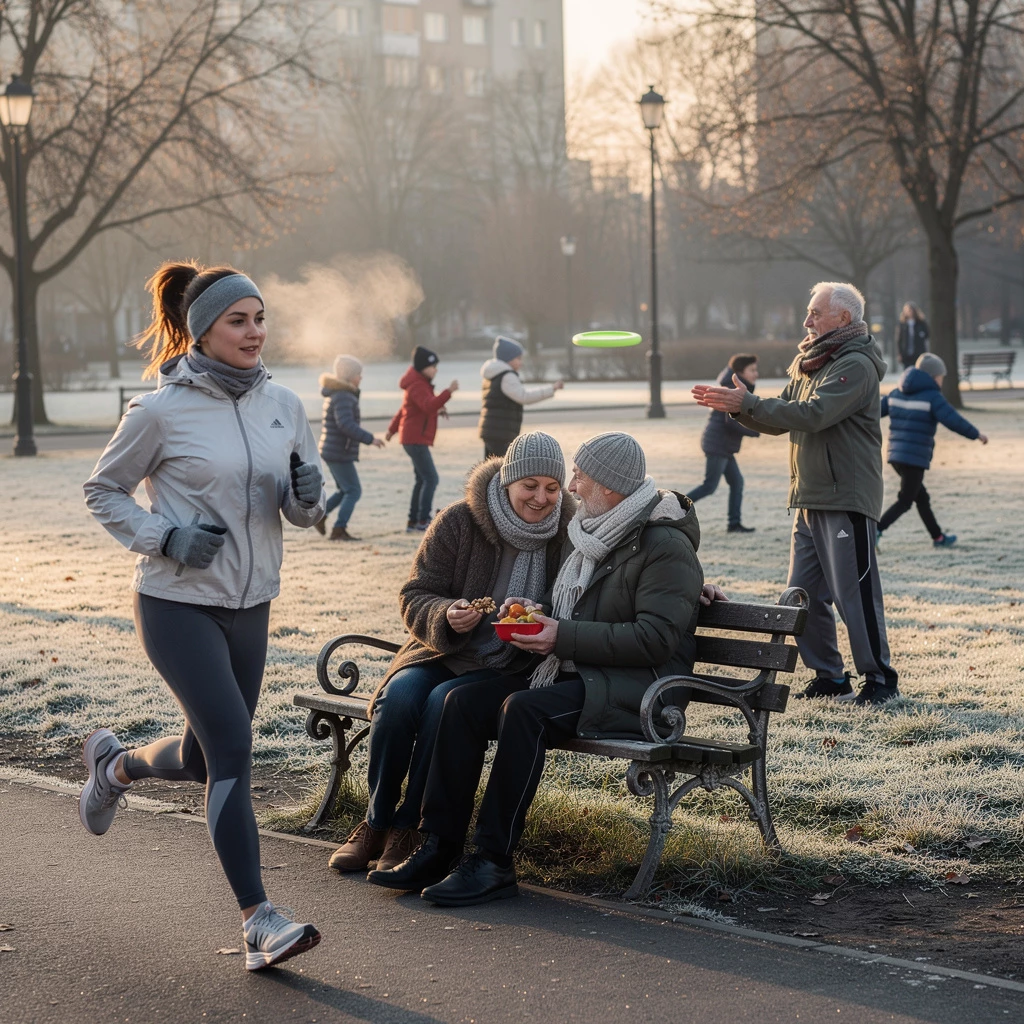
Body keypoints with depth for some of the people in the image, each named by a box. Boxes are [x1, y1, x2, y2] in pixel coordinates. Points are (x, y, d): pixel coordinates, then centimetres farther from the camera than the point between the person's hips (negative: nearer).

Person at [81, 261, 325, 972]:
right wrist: (166, 537, -14)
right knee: (233, 749, -16)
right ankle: (260, 924, -13)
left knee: (206, 758, 15)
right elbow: (104, 492, 1)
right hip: (178, 604, -6)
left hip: (250, 606, 6)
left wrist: (307, 496, -12)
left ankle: (115, 764, 48)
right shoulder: (161, 411, -11)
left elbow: (306, 510, 12)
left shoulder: (284, 405, 3)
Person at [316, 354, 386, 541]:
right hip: (339, 454, -10)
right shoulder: (342, 397, -19)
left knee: (345, 490, 20)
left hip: (332, 451, 10)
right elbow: (346, 425, -31)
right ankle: (339, 530, -7)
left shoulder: (336, 394, 13)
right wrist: (369, 439, -27)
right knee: (353, 491, -5)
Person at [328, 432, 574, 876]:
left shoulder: (569, 534, -4)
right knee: (399, 696, -29)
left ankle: (408, 828, -17)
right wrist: (445, 616, -23)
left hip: (510, 668, -2)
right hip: (444, 652, 2)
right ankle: (375, 822, -11)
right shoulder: (459, 522, -4)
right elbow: (415, 596, 0)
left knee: (446, 702, -31)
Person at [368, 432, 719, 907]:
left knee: (523, 709, -32)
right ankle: (439, 846, -13)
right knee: (464, 701, -12)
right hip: (571, 674, 9)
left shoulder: (664, 545, -10)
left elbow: (655, 638, -20)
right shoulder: (584, 533, 16)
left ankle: (493, 861, -27)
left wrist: (564, 636, -20)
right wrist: (532, 613, 7)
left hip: (636, 686, -9)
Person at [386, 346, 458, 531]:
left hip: (414, 439, 11)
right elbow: (429, 406, -36)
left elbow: (404, 409, 28)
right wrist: (448, 391, -47)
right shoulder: (417, 387, -16)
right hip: (415, 439, -11)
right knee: (431, 478, -15)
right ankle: (423, 520, -18)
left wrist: (392, 429, 37)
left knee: (422, 480, 11)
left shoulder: (419, 384, 17)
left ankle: (413, 522, 13)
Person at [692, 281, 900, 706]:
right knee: (803, 594, 9)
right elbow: (780, 418, 15)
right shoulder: (809, 364, 17)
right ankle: (829, 676, 18)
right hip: (809, 501, 9)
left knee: (854, 593, -6)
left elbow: (811, 415, -24)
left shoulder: (857, 366, -13)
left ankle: (880, 680, 4)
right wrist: (734, 405, -1)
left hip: (847, 500, -9)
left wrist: (747, 403, -21)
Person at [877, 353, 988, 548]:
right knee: (904, 501, -3)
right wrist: (977, 434, -6)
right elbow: (953, 421, -17)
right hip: (915, 459, -8)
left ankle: (938, 537, 29)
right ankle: (875, 531, -17)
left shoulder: (897, 394, 12)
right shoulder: (932, 397, -9)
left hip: (896, 455, 8)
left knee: (922, 497, 19)